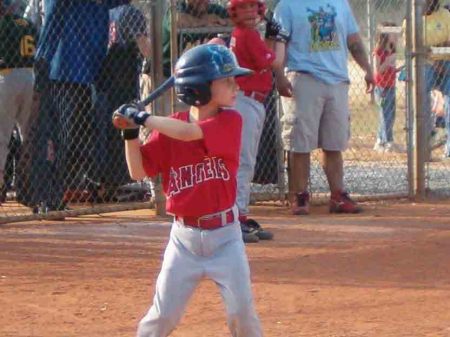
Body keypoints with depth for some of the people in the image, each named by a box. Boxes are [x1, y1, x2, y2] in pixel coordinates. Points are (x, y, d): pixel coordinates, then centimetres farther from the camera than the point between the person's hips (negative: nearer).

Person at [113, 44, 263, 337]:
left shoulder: (230, 121, -9)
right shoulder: (169, 127, -1)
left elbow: (189, 132, -26)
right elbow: (139, 172, 0)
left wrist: (142, 118, -19)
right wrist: (131, 132, -12)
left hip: (224, 235, -1)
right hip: (185, 236, 1)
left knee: (242, 311, -2)